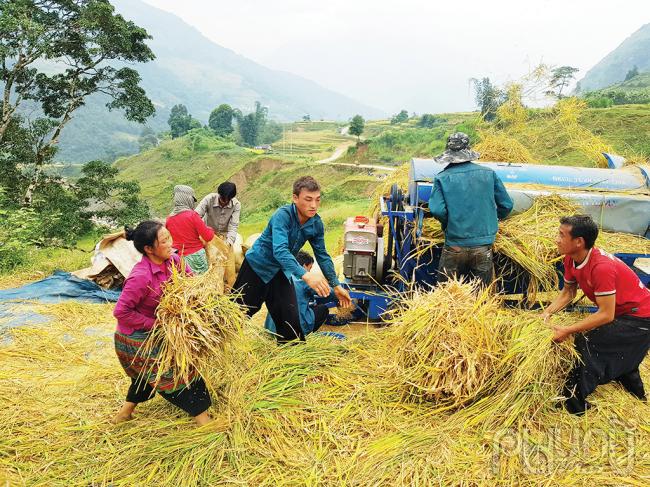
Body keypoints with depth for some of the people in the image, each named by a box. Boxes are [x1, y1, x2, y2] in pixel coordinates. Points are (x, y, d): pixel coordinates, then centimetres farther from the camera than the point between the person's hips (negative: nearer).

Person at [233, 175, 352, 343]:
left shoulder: (316, 223, -12)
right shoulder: (283, 215, -30)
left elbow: (322, 256, 1)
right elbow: (280, 250, -43)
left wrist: (336, 286, 0)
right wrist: (305, 275, -56)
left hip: (280, 271, 5)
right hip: (257, 266, -5)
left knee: (291, 319, 4)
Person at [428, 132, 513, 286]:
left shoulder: (442, 178, -6)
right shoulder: (489, 173, 1)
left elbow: (437, 210, -16)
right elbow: (506, 205, 5)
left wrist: (448, 225, 4)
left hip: (455, 246, -2)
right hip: (483, 246, 2)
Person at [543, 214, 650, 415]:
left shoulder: (601, 267, -36)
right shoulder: (571, 259, -9)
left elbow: (606, 315, -34)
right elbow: (568, 292, 3)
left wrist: (567, 331, -32)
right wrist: (547, 312, -12)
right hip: (620, 313, 9)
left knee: (587, 343, -17)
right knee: (621, 357, 26)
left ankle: (575, 402, -6)